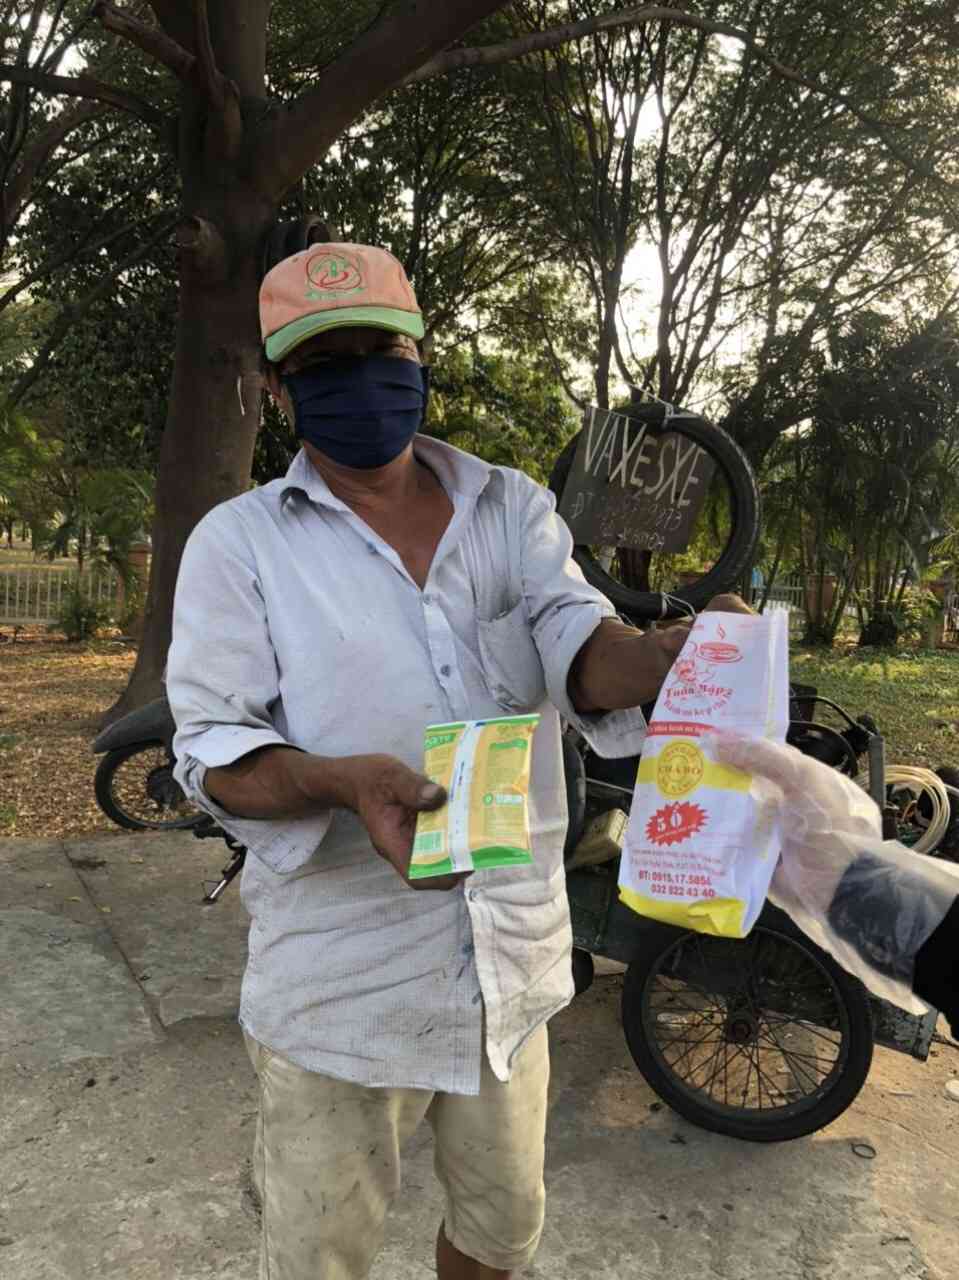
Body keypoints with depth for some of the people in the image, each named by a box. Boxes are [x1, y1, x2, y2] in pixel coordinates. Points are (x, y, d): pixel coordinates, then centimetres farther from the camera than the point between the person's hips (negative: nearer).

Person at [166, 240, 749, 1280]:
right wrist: (342, 782, -31)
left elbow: (575, 647, -12)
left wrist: (668, 653, -36)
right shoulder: (238, 542, -4)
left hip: (512, 959, 3)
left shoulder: (513, 507, 3)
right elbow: (212, 750, -10)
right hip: (340, 985, -2)